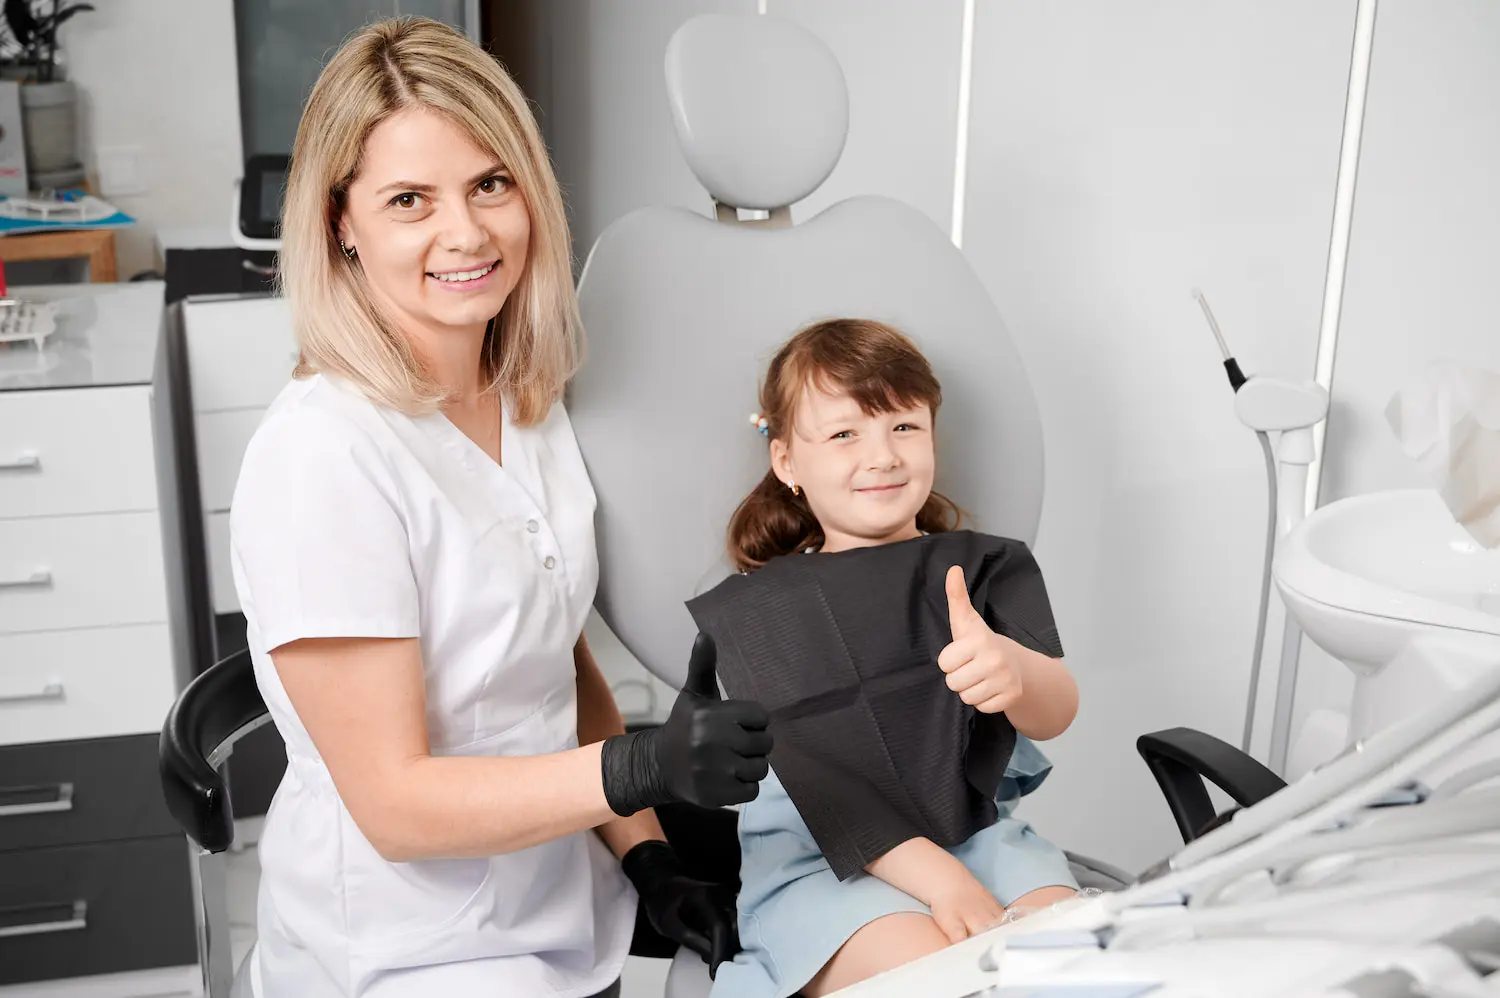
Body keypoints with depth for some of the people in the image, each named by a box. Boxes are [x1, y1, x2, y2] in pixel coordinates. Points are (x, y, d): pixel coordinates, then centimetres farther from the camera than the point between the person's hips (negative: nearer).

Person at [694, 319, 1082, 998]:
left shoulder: (985, 568, 6)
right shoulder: (755, 612, -1)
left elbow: (1057, 713, -11)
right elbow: (817, 778, -11)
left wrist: (1014, 669, -36)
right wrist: (939, 880, -25)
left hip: (975, 834, 3)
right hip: (815, 865, -2)